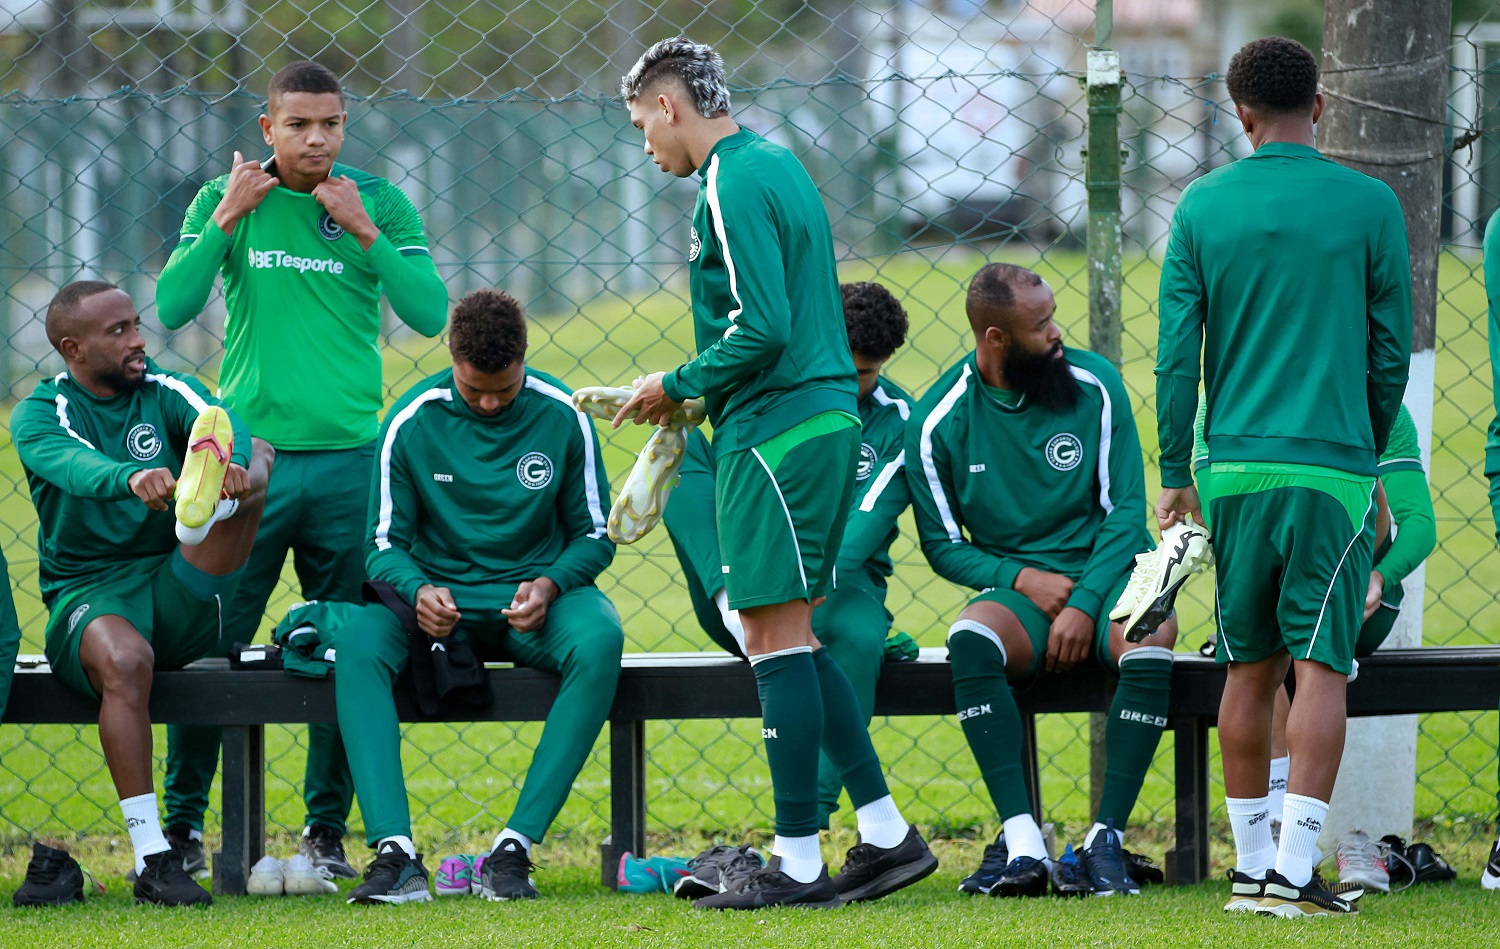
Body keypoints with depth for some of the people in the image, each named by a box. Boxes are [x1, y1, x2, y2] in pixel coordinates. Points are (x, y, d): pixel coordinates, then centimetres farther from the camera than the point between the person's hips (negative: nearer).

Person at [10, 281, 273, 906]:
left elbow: (226, 426, -14)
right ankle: (151, 860, -38)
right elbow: (74, 463, -25)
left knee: (254, 456, -16)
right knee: (124, 657, -39)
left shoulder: (166, 392, 9)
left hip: (180, 597, 3)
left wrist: (248, 467, -40)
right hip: (87, 594, -3)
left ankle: (207, 499, -55)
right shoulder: (40, 413, 0)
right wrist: (133, 478, -48)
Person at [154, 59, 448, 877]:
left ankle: (327, 826, 15)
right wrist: (227, 219, -10)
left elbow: (429, 313, -5)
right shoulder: (224, 200, 4)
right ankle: (183, 821, 10)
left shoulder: (379, 203, 4)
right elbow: (171, 306, -4)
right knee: (210, 641, -1)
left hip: (348, 455, 1)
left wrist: (362, 229, -12)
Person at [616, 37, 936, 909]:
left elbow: (762, 328, -21)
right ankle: (887, 836, 12)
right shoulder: (779, 165, 17)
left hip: (774, 432, -10)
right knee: (793, 638, 13)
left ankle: (797, 864, -4)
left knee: (777, 639, -6)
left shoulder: (733, 187, -13)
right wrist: (700, 393, 18)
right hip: (826, 417, 10)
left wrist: (680, 386, -7)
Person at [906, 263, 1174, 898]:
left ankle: (1106, 841, -29)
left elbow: (1125, 510, -3)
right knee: (971, 641, -35)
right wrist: (1021, 578, -12)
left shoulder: (1093, 385, -3)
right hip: (1016, 587, 0)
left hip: (1105, 576, 0)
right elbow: (943, 543, 5)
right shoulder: (939, 421, -4)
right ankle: (1022, 845, -37)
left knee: (1149, 647, -35)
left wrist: (1085, 603, -15)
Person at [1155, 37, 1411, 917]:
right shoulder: (1370, 205, -1)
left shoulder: (1203, 207, 3)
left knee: (1250, 669, 12)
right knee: (1321, 666, -4)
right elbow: (1393, 349, 4)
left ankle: (1251, 865, 16)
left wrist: (1175, 472, 11)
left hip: (1236, 466, 3)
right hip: (1333, 465, -3)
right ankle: (1295, 872, -12)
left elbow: (1177, 352, 2)